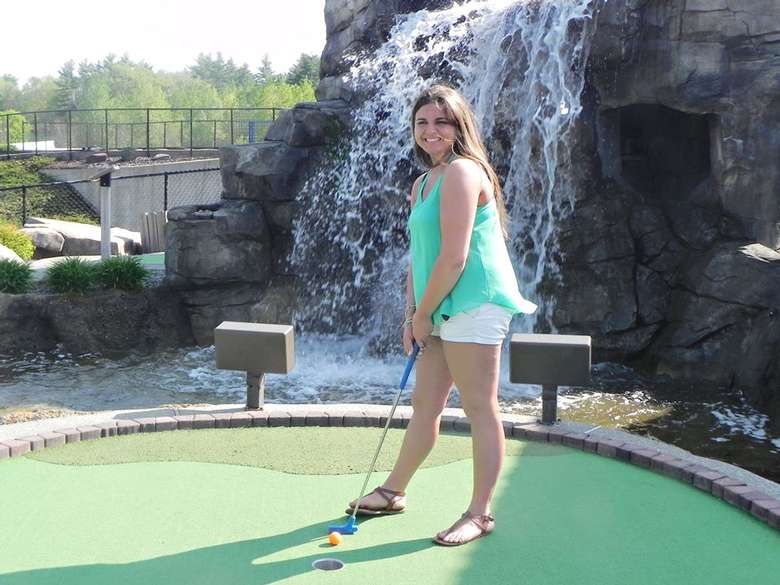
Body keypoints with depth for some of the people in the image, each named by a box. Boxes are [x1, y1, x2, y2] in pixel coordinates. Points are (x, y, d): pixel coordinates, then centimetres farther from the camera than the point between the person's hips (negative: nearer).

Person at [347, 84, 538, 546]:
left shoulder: (462, 172, -13)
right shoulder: (422, 183, 18)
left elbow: (454, 258, -19)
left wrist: (423, 313, -10)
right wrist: (412, 314, 12)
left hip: (473, 305, -10)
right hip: (443, 310, 10)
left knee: (480, 409, -1)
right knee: (425, 405, 17)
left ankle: (480, 513, 8)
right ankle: (393, 491, 30)